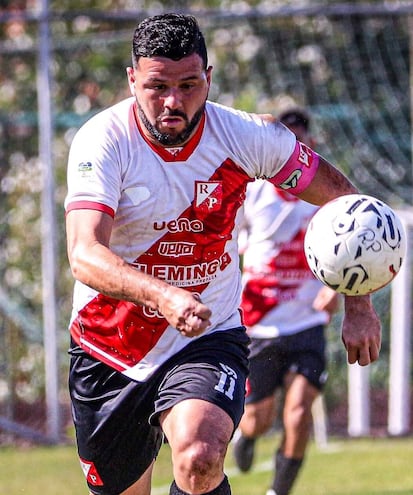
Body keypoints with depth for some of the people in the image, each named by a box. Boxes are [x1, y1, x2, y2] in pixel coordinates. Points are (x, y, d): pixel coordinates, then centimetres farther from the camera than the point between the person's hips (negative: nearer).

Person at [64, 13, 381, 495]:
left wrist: (359, 305, -2)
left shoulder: (248, 136, -11)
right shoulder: (102, 140, -18)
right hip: (107, 348, 1)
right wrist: (163, 296, -49)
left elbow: (342, 199, 5)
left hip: (208, 344, 0)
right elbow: (84, 255, -32)